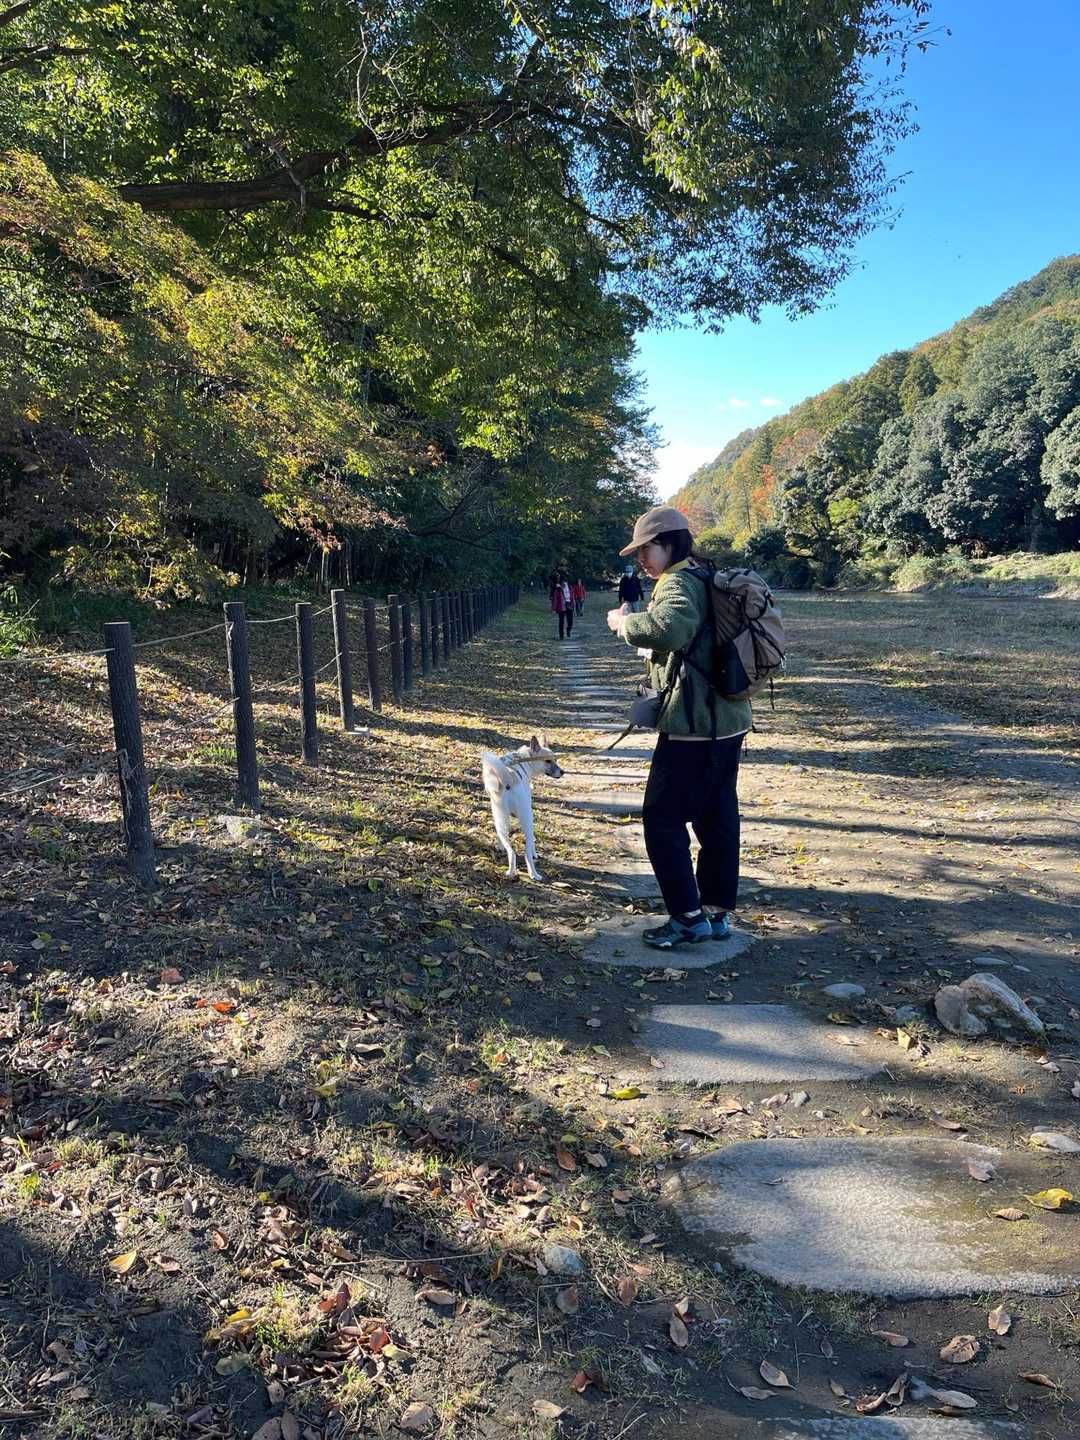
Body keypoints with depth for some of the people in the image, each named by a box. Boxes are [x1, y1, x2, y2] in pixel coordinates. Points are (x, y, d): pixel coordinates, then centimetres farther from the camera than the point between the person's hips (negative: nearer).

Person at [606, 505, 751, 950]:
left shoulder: (679, 583, -13)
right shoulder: (707, 581, 17)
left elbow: (670, 629, -35)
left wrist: (624, 622, -19)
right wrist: (638, 621, 11)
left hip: (694, 724, -10)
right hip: (727, 719, 10)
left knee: (663, 818, -1)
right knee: (717, 817, 13)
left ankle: (689, 917, 3)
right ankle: (717, 913, 22)